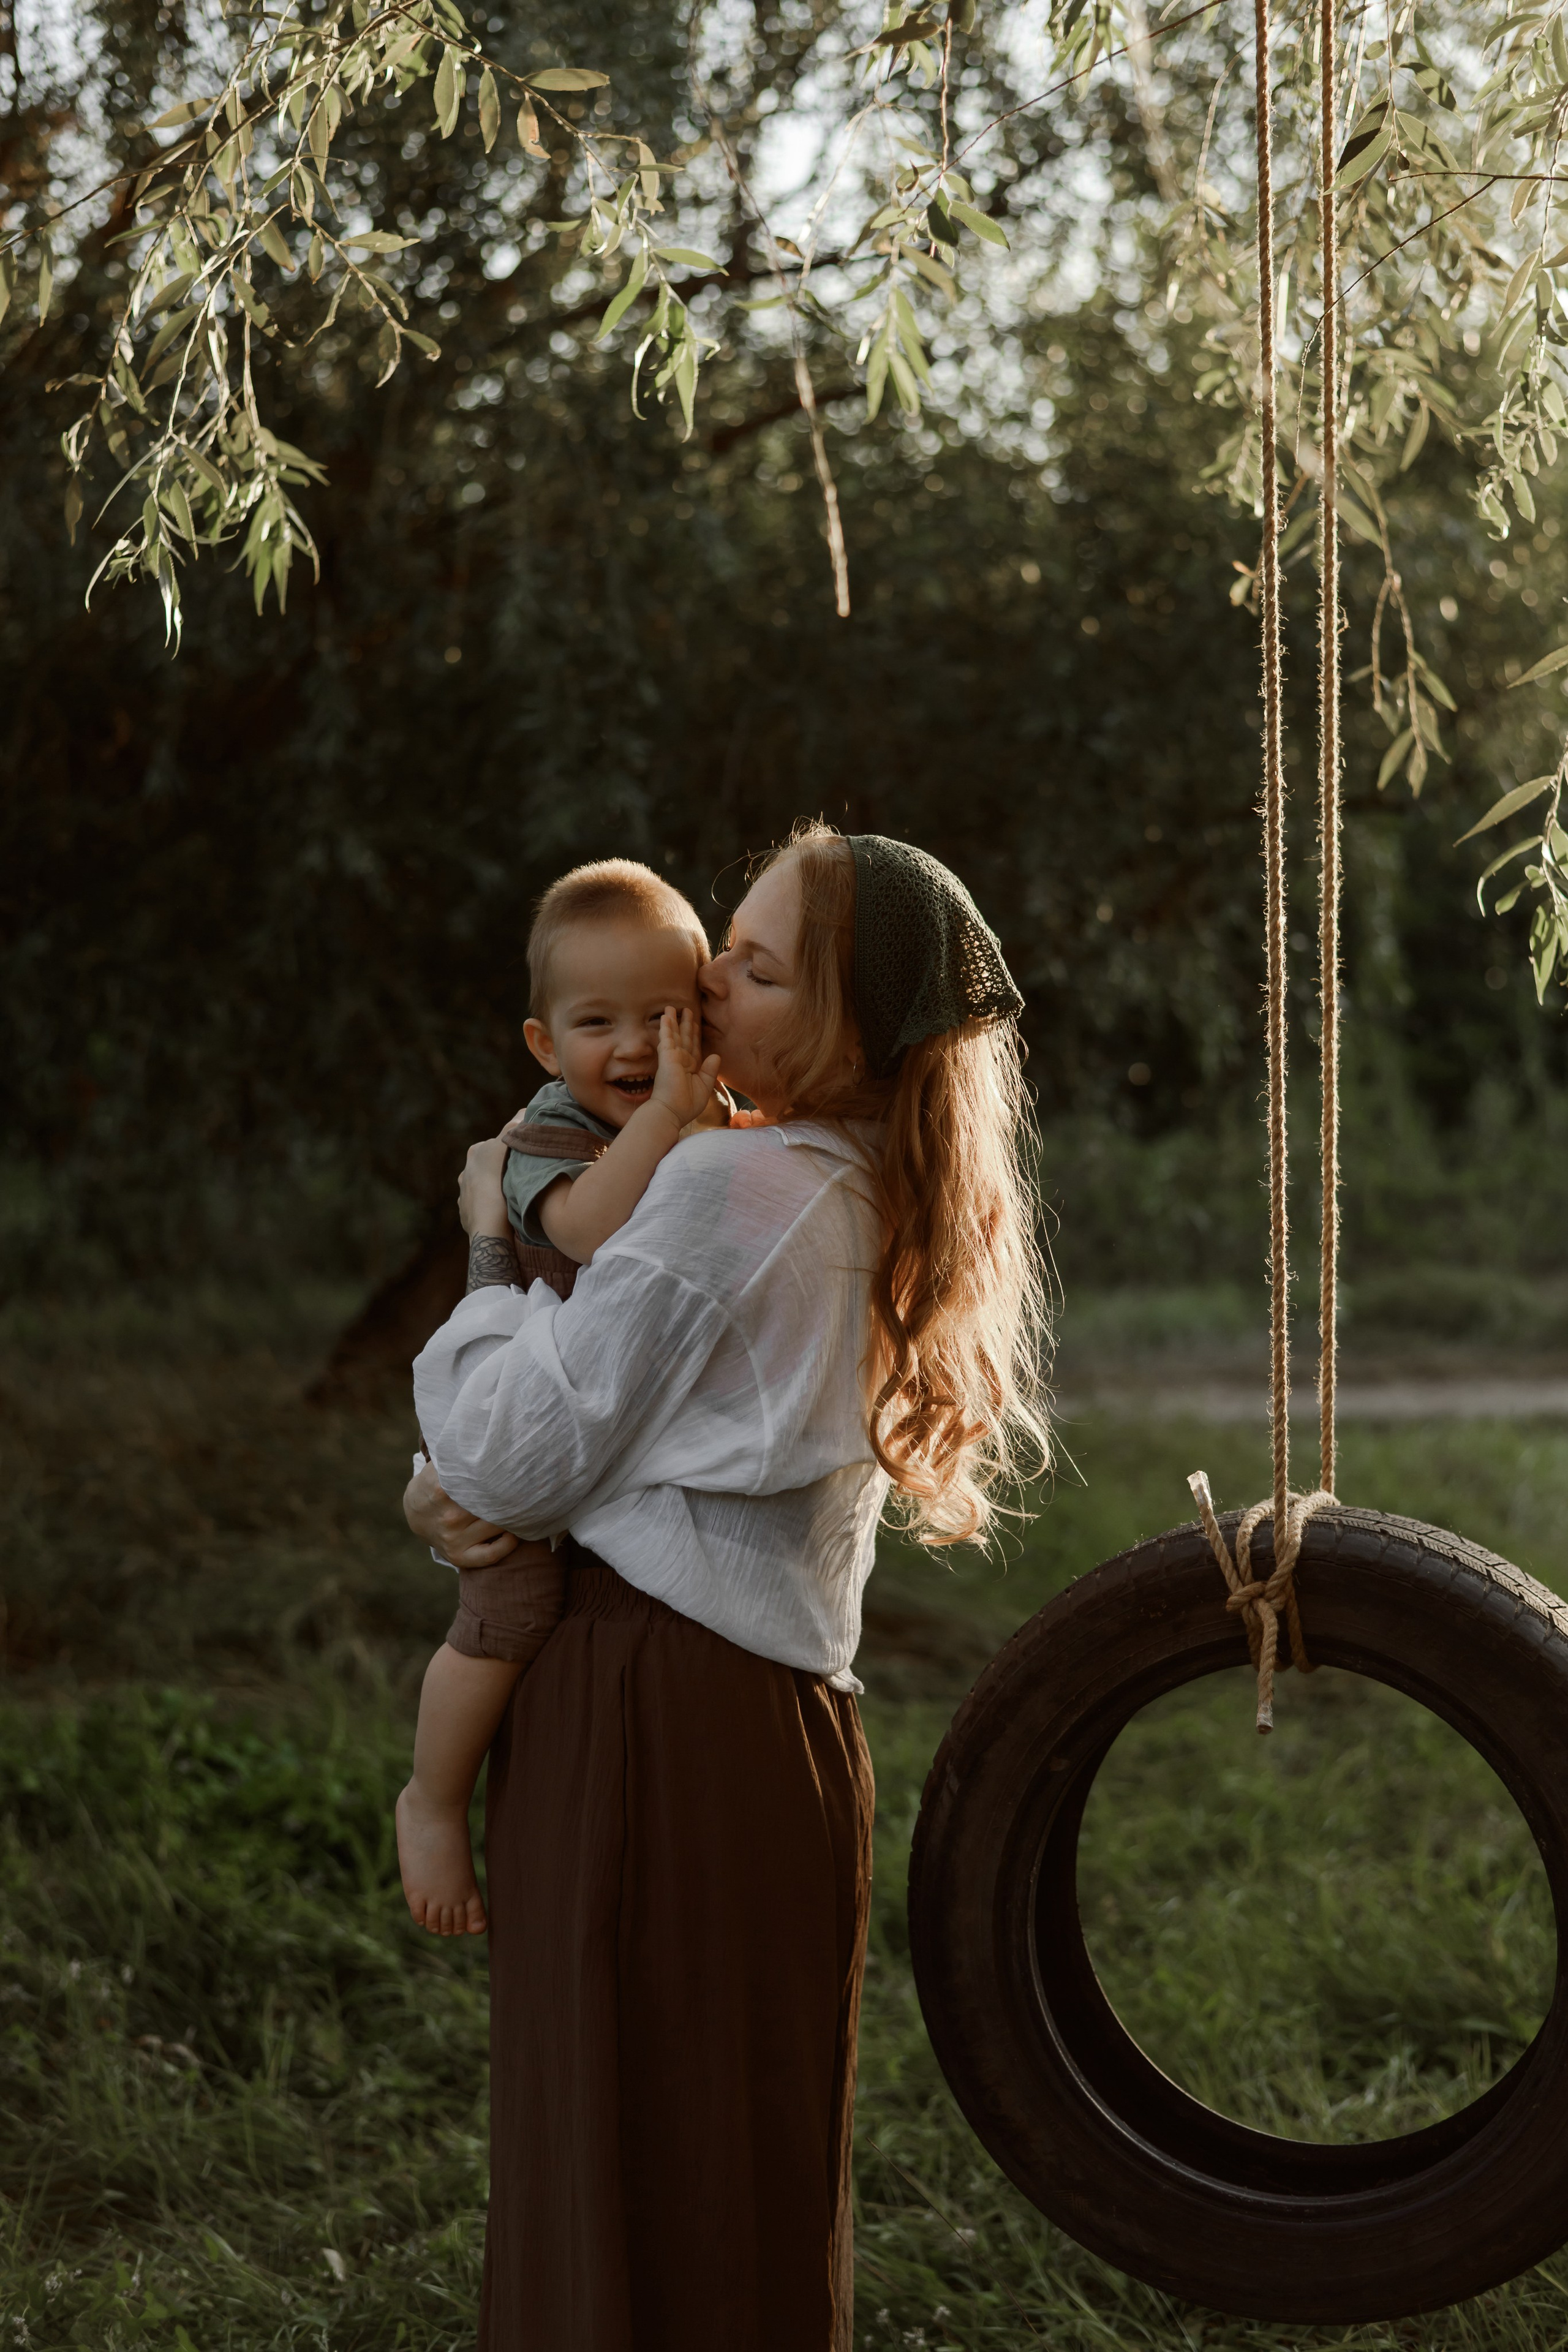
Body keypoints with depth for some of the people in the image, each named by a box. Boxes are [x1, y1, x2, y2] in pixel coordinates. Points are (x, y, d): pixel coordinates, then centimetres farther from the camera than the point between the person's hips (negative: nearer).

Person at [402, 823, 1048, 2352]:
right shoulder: (881, 1213, 11)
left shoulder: (727, 1190, -17)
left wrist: (497, 1244, 2)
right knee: (756, 2159, 16)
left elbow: (519, 1457, -13)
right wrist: (449, 1491, 0)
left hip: (649, 1714, -9)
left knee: (617, 2174, 1)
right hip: (788, 1719, 9)